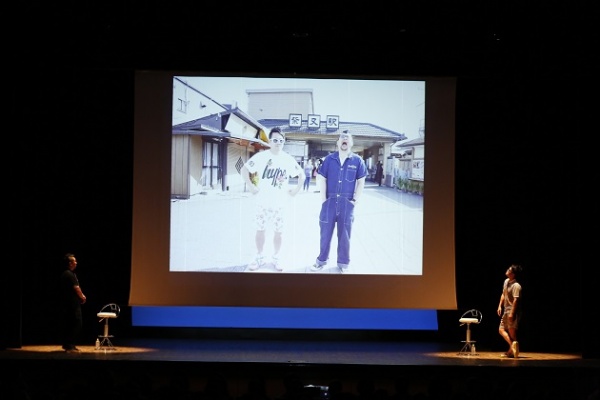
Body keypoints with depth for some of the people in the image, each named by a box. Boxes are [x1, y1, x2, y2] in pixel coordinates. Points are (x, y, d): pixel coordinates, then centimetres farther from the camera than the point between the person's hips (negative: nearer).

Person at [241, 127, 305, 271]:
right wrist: (251, 186, -6)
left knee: (279, 231, 6)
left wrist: (296, 190, 3)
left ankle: (275, 258, 19)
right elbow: (244, 169, -1)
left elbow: (301, 174, 10)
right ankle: (259, 258, 19)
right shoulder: (261, 156, -7)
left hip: (280, 203, 1)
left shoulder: (288, 159, -2)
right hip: (263, 202, -1)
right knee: (260, 229, 7)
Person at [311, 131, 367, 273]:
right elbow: (322, 179, 3)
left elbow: (361, 182, 3)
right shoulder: (329, 159, 1)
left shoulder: (357, 161, -1)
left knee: (344, 234, 8)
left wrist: (355, 200, -3)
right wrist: (323, 199, -3)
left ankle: (343, 263, 18)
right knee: (325, 232, 8)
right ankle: (322, 260, 22)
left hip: (347, 203, -1)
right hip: (330, 201, 1)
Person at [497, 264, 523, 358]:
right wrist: (500, 306, 13)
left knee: (512, 331, -5)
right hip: (506, 310, 9)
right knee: (501, 330, 7)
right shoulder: (506, 281, 8)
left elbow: (516, 300, -23)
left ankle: (512, 350, 0)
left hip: (513, 311, -9)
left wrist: (512, 313, -26)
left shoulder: (516, 286, -19)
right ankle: (512, 346, 5)